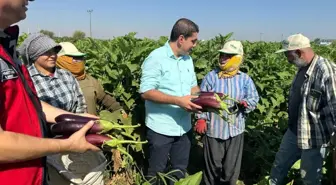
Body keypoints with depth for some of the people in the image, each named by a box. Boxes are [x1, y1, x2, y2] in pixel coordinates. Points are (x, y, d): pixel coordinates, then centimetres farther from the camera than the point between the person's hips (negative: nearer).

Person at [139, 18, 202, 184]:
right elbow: (146, 92, -21)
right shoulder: (156, 58, -16)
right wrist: (178, 100, -27)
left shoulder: (187, 59, 7)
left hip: (183, 128, 7)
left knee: (180, 171, 21)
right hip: (161, 129, -7)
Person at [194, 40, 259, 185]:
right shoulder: (211, 76, -4)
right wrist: (201, 118, -10)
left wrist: (245, 103, -21)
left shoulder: (245, 79, 0)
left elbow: (254, 99, 1)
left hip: (235, 130, 1)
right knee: (213, 164, 14)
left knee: (231, 165, 14)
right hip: (213, 129, -1)